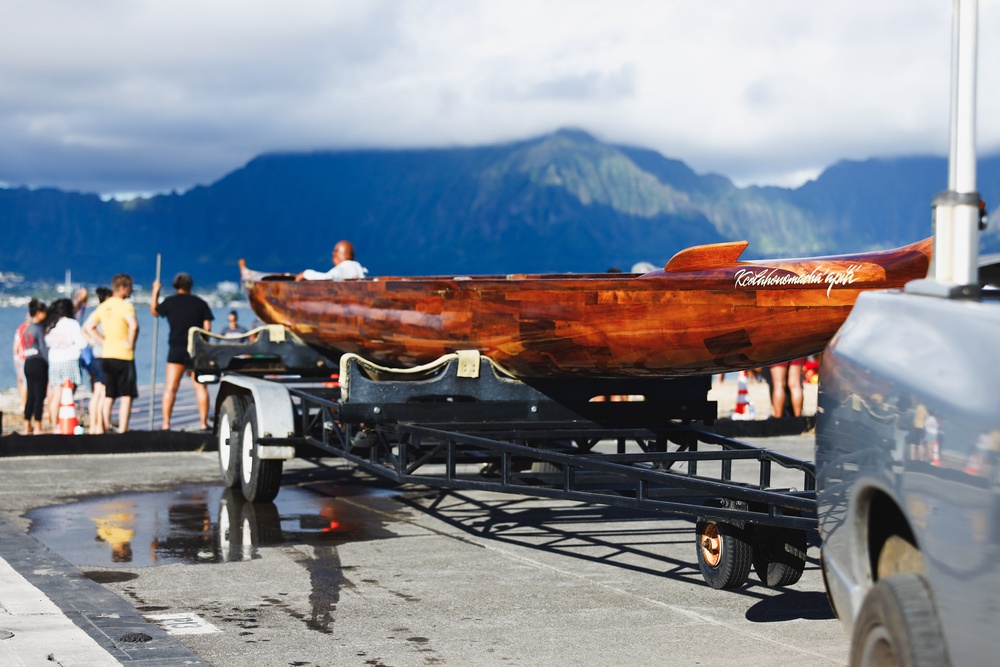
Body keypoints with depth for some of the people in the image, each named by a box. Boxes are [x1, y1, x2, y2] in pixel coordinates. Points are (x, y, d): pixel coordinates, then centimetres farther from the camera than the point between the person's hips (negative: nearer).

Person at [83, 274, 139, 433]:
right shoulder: (125, 306, -12)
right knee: (126, 396, -2)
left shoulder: (103, 307, 10)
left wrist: (104, 341, 10)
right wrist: (130, 344, -15)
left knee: (108, 397, 12)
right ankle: (122, 431, -8)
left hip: (106, 356, 7)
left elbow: (88, 326, 14)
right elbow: (133, 325, -29)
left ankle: (106, 430, 13)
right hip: (123, 356, -7)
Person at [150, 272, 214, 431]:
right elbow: (207, 327, 1)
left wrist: (155, 292, 25)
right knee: (200, 387, 4)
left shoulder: (170, 302, 0)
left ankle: (165, 423, -3)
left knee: (170, 387, 2)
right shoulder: (200, 303, 2)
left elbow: (154, 311, 16)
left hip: (176, 348, -1)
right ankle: (204, 422, 2)